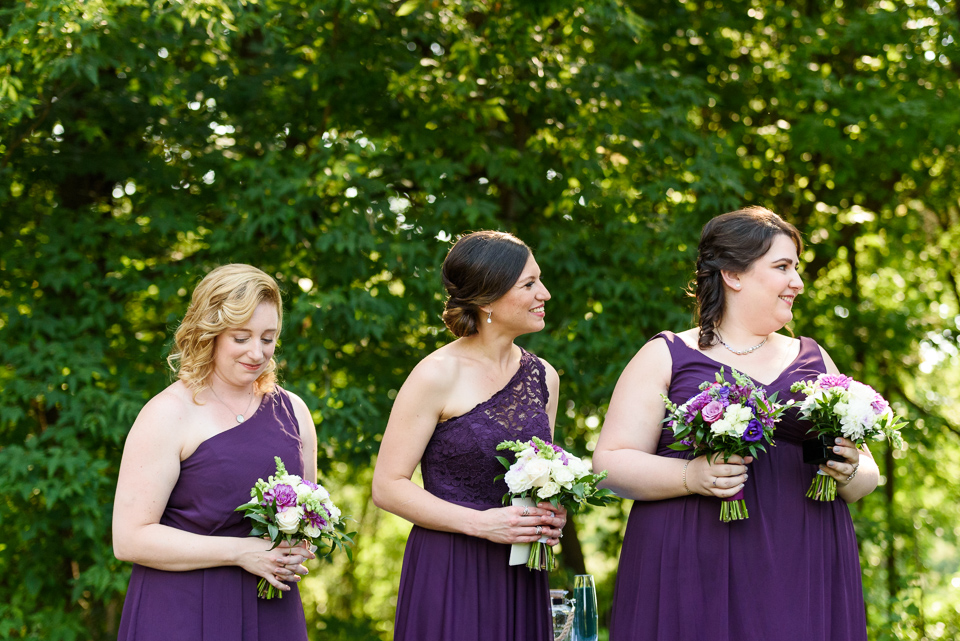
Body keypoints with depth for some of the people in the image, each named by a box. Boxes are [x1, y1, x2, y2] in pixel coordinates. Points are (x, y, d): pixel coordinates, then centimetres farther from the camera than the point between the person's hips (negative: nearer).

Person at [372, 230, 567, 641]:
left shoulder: (543, 377, 9)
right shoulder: (437, 376, -10)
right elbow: (388, 487, -11)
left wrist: (552, 515, 1)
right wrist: (481, 523, -18)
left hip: (521, 577, 6)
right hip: (450, 575, -5)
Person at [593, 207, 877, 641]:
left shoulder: (814, 360, 17)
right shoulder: (665, 358, 5)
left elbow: (867, 475, 19)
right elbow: (611, 463, -2)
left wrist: (850, 472, -4)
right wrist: (690, 476, -18)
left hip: (805, 575, 4)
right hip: (696, 573, -3)